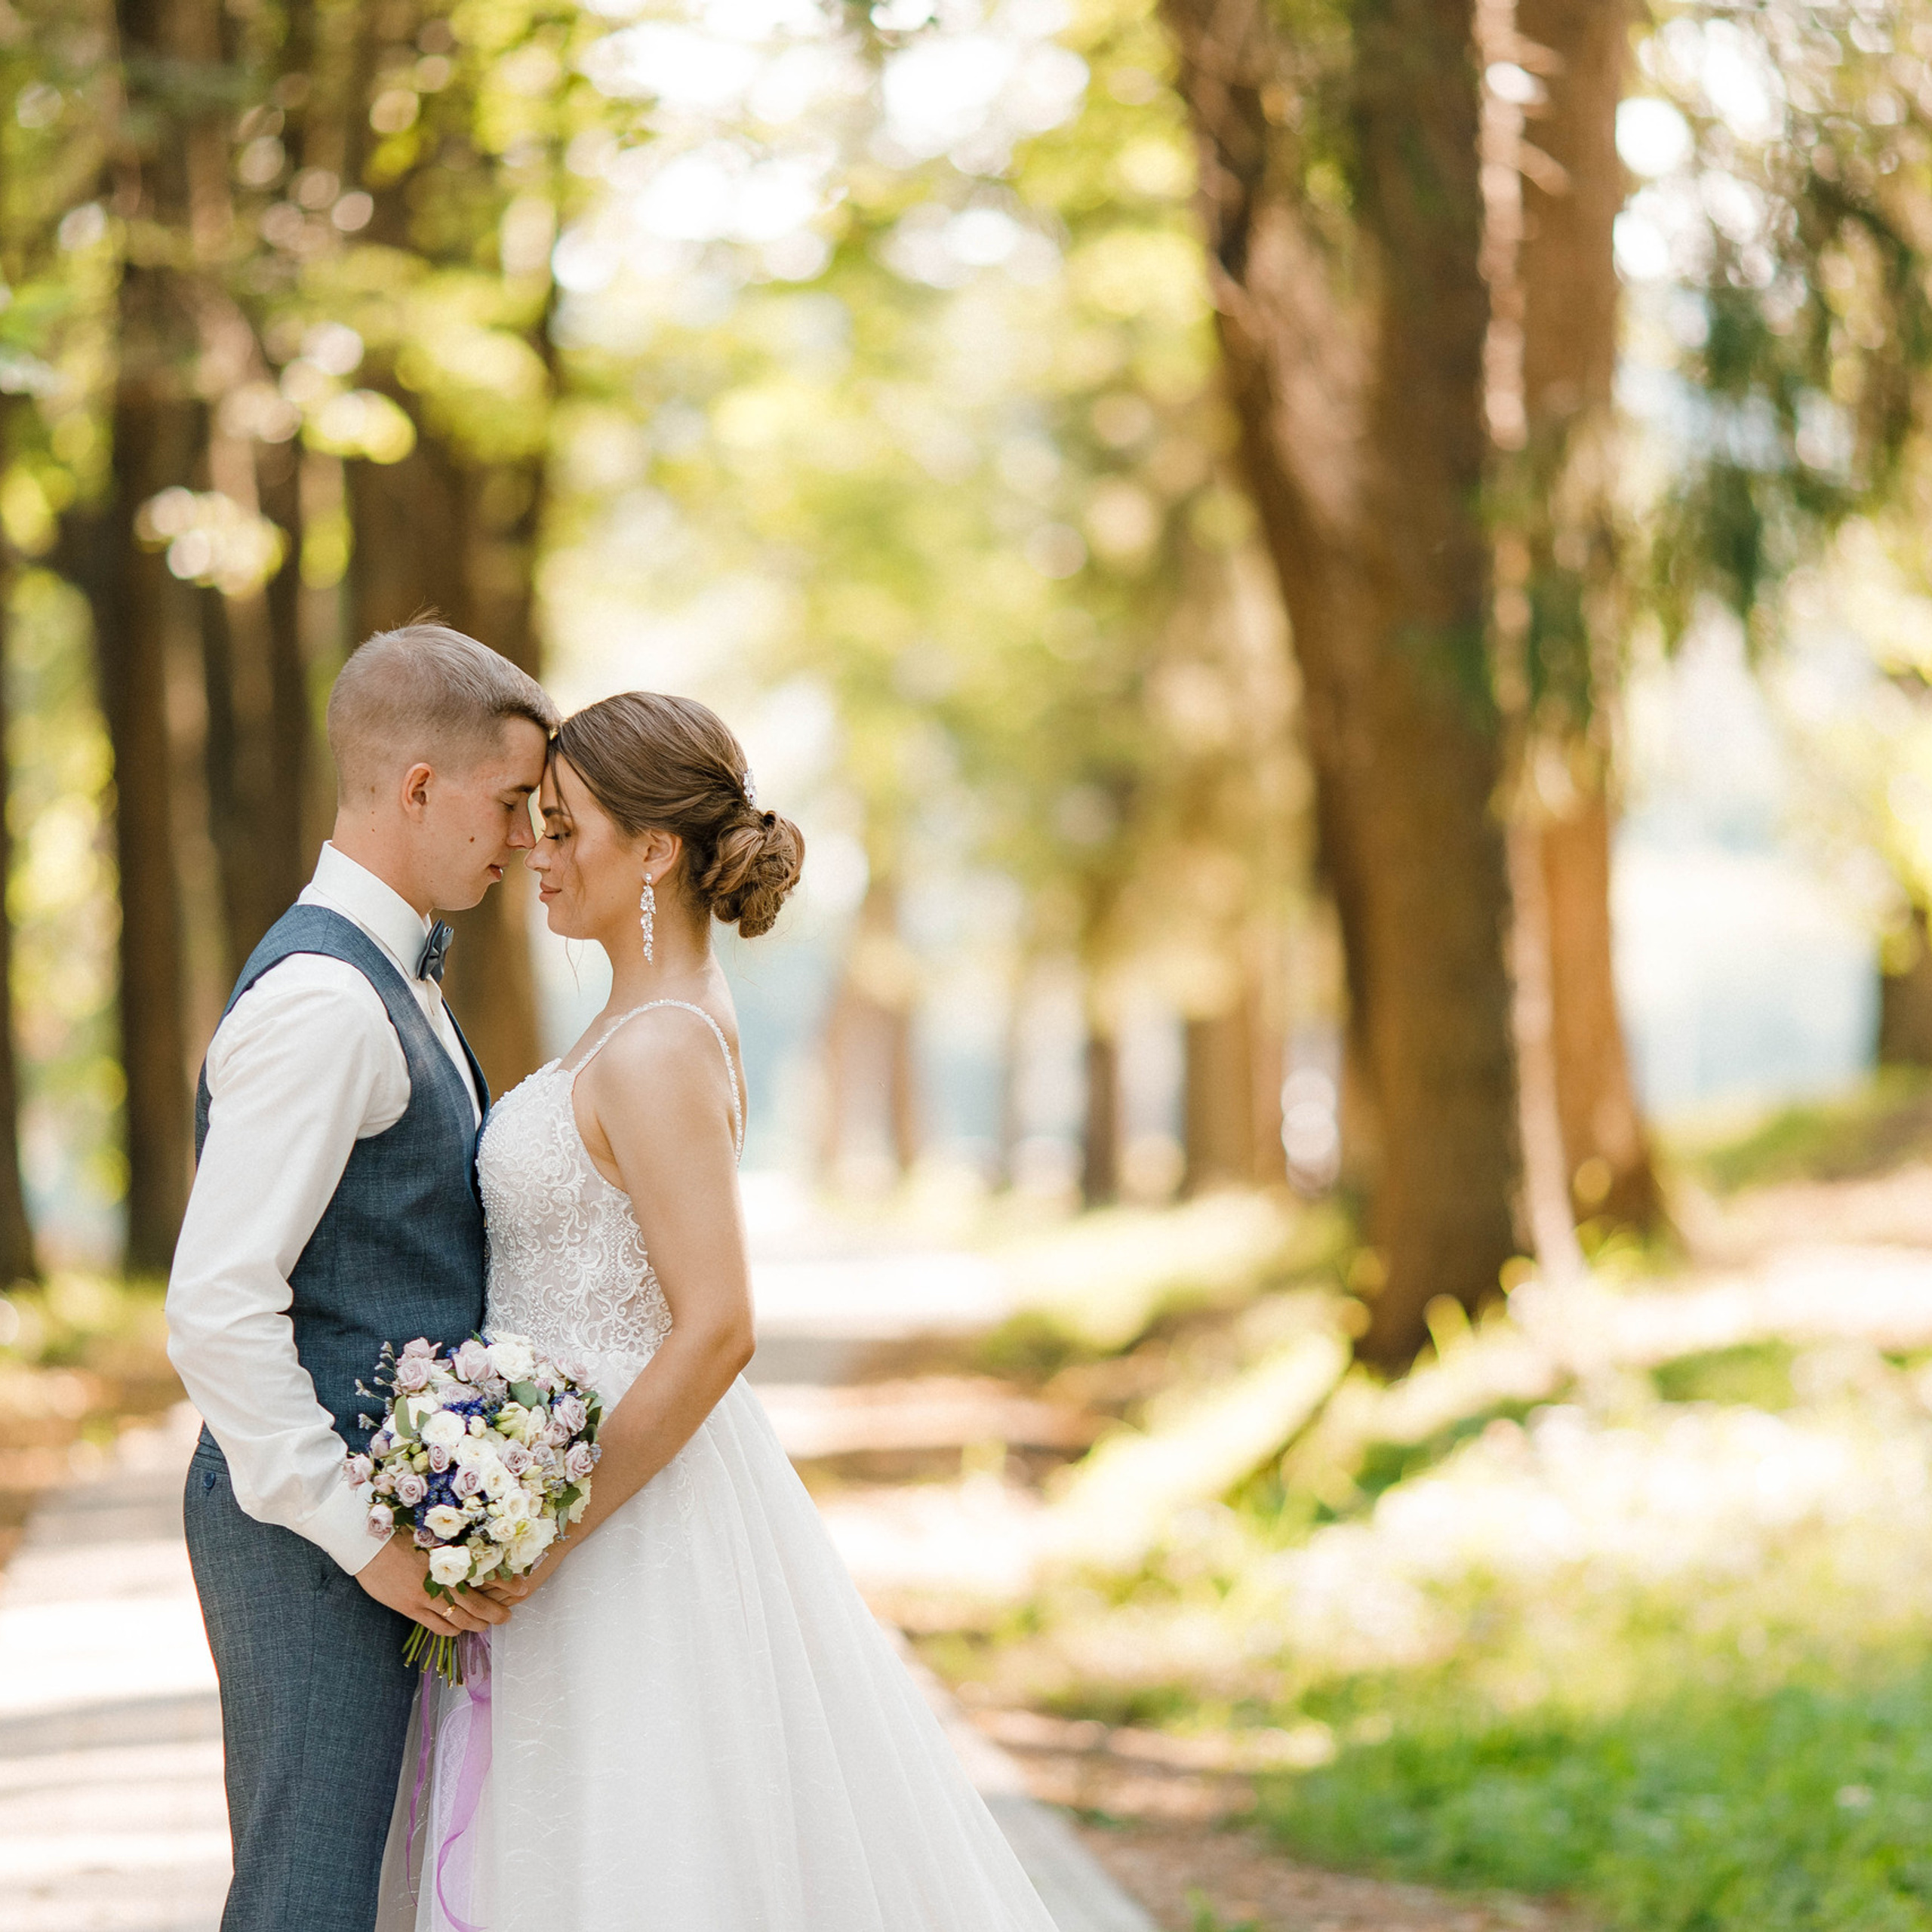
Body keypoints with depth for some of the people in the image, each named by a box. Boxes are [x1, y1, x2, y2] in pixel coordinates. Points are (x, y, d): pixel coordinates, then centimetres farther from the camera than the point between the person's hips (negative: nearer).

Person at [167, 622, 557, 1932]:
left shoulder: (396, 980, 15)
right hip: (310, 1532, -10)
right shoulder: (322, 1001, -17)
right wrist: (362, 1536, -19)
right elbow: (218, 1312, -23)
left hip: (381, 1516, 10)